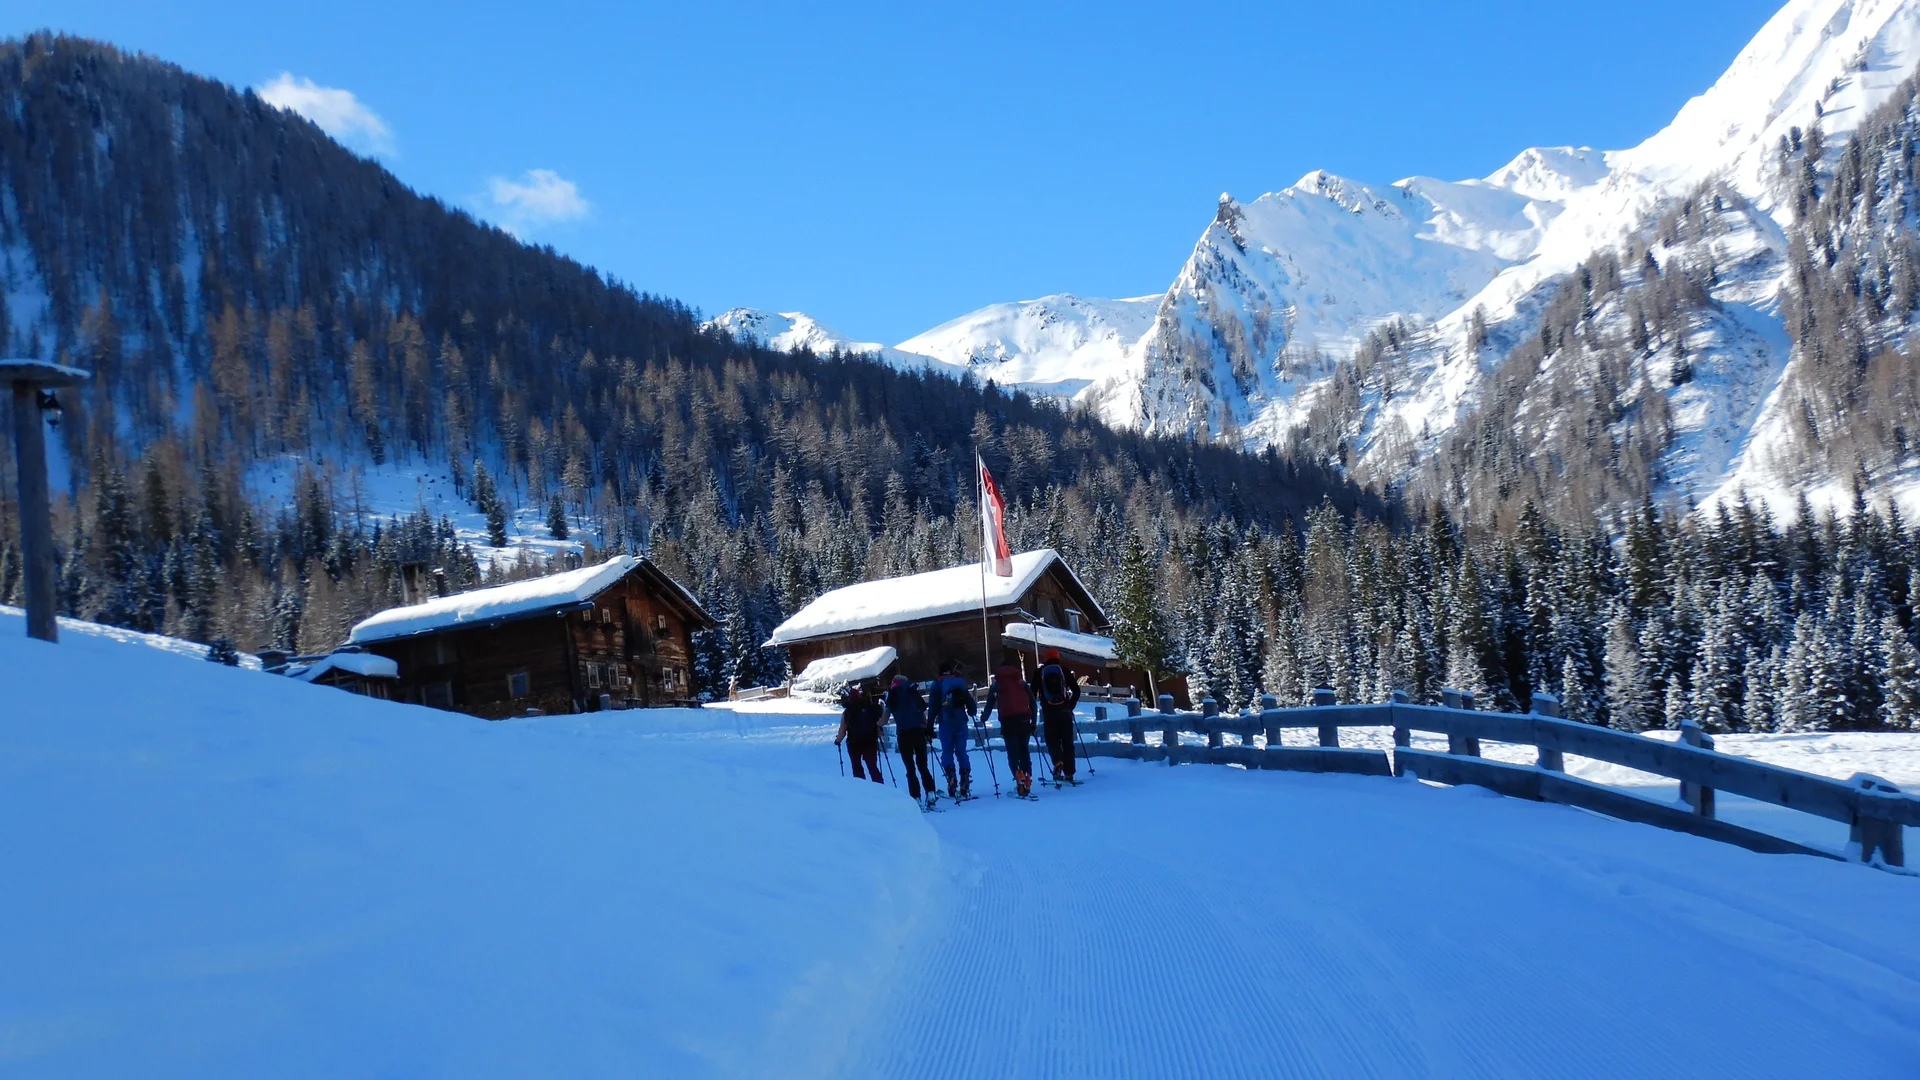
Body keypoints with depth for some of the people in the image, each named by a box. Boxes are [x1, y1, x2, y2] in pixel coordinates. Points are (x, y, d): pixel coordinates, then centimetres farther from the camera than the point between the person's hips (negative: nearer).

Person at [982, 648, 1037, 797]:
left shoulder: (996, 684, 8)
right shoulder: (1021, 681, 12)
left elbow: (990, 703, 7)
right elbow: (1032, 702, 9)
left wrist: (984, 717, 25)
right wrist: (1033, 722, 15)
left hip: (1008, 720, -2)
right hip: (1024, 719, 2)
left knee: (1013, 752, -3)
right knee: (1024, 751, 11)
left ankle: (1019, 778, -21)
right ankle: (1027, 780, 4)